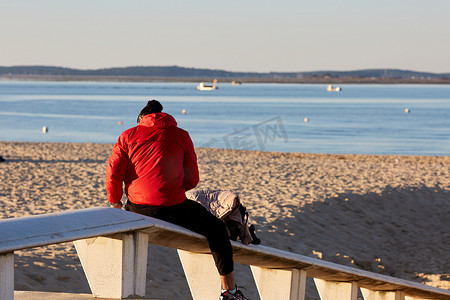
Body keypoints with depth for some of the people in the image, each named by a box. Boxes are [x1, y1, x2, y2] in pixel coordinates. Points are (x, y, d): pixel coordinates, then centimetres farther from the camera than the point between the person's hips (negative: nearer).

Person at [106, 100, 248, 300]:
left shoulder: (128, 136, 10)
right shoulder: (181, 136, 9)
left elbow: (113, 174, 1)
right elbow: (192, 179, 10)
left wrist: (114, 203, 17)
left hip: (137, 209, 2)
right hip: (172, 209, -2)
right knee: (216, 229, 19)